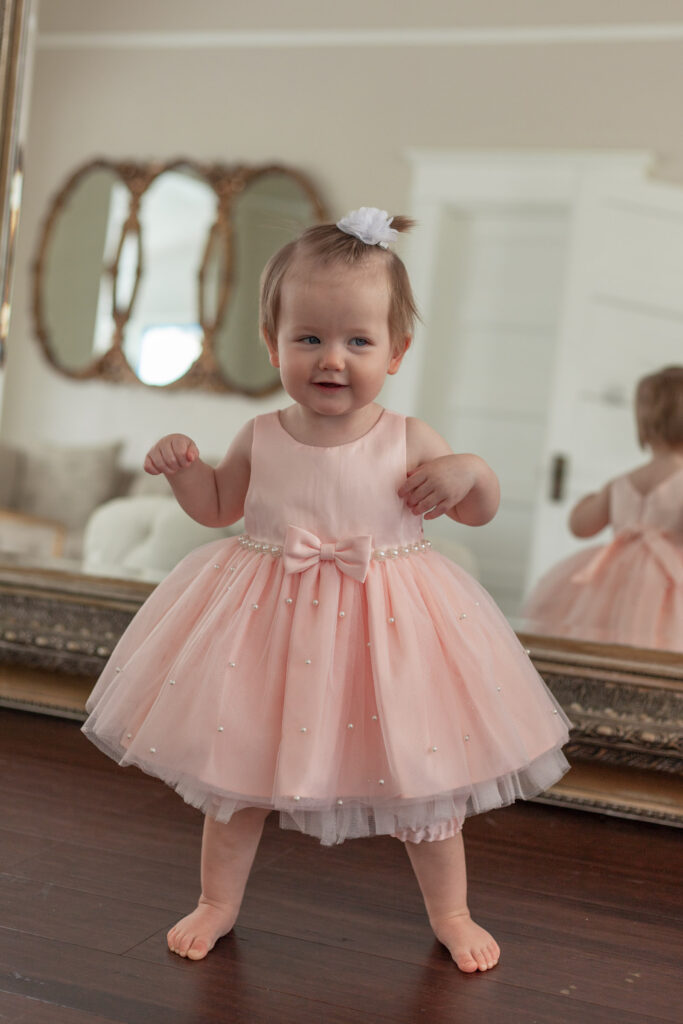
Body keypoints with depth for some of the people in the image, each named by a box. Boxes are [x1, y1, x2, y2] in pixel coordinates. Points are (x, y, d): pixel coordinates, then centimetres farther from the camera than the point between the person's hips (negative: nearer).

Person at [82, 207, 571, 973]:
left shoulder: (409, 441, -8)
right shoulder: (261, 436, -4)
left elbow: (479, 512, 4)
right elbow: (217, 505, 12)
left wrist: (471, 472, -17)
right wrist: (181, 466, -6)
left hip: (384, 627, -1)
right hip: (268, 623, 2)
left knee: (421, 780, 10)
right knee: (234, 773, 13)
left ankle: (450, 913, 35)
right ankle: (218, 903, 37)